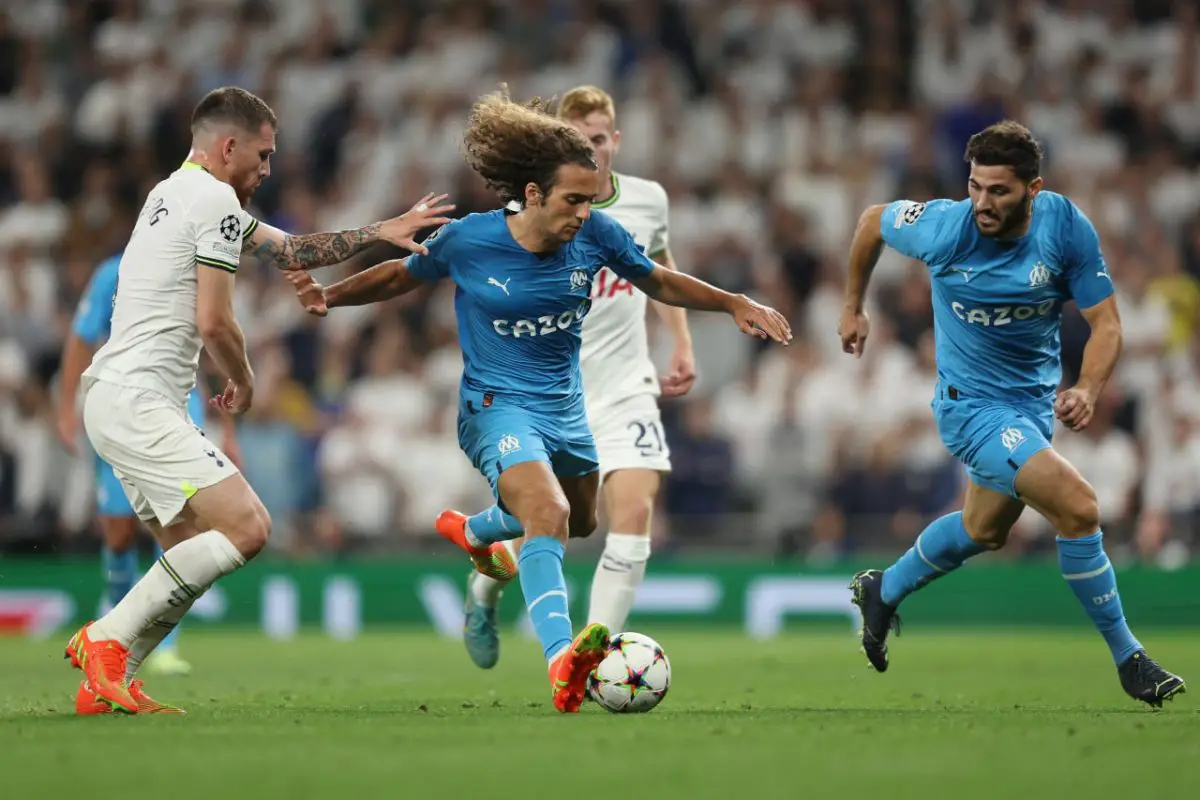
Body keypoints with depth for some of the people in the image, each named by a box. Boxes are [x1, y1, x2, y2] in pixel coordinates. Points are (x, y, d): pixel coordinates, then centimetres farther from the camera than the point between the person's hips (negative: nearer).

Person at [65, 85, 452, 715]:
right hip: (137, 401, -11)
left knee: (195, 554, 14)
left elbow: (289, 252, 30)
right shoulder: (215, 199, -8)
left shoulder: (175, 193, 24)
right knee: (245, 527, -19)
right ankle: (106, 638, -16)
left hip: (113, 399, 11)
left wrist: (380, 231, 26)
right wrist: (243, 382, 7)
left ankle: (106, 685, 8)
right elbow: (214, 323, -12)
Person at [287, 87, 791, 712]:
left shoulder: (595, 235, -9)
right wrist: (330, 296, -9)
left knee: (581, 521, 29)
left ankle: (471, 531, 60)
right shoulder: (468, 240, -17)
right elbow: (402, 275, 3)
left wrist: (735, 304, -2)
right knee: (549, 513, -32)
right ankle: (561, 660, -47)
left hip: (565, 408, 6)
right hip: (497, 406, -6)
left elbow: (660, 283, 8)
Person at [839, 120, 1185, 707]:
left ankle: (882, 592, 50)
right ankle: (1127, 658, -8)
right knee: (1079, 509, -21)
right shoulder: (944, 227, -23)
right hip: (972, 402, -5)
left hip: (1034, 398, 5)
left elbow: (1106, 323, -12)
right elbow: (873, 220, -2)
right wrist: (853, 306, 10)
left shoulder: (1066, 227, -18)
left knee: (984, 531, 25)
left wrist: (1086, 390, -30)